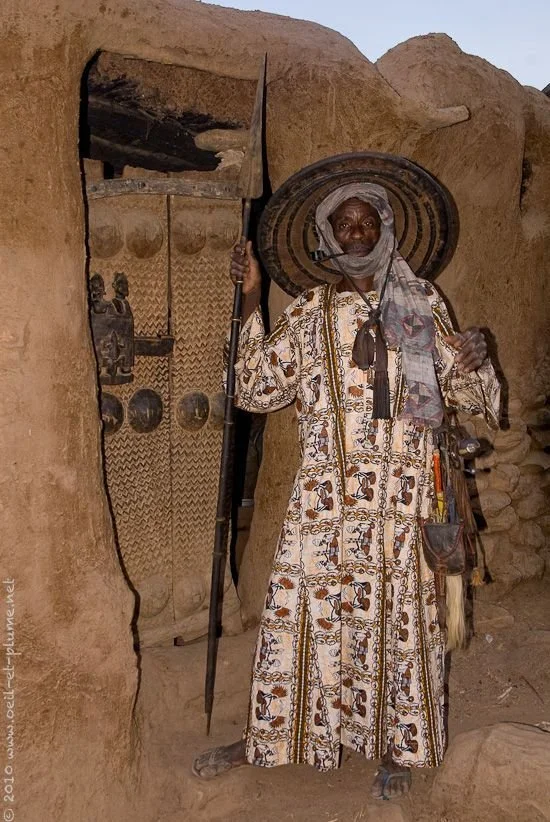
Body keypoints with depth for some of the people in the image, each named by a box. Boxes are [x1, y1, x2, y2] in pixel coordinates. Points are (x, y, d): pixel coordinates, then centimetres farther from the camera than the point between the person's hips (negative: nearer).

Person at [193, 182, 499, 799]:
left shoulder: (421, 303, 9)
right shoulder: (308, 313, 10)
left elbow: (463, 391, 9)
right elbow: (258, 389, 1)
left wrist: (474, 360, -14)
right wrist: (251, 301, -2)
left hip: (402, 498, 0)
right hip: (324, 495, 1)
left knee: (399, 618, 6)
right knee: (299, 610, 5)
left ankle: (394, 748, 24)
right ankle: (264, 739, 22)